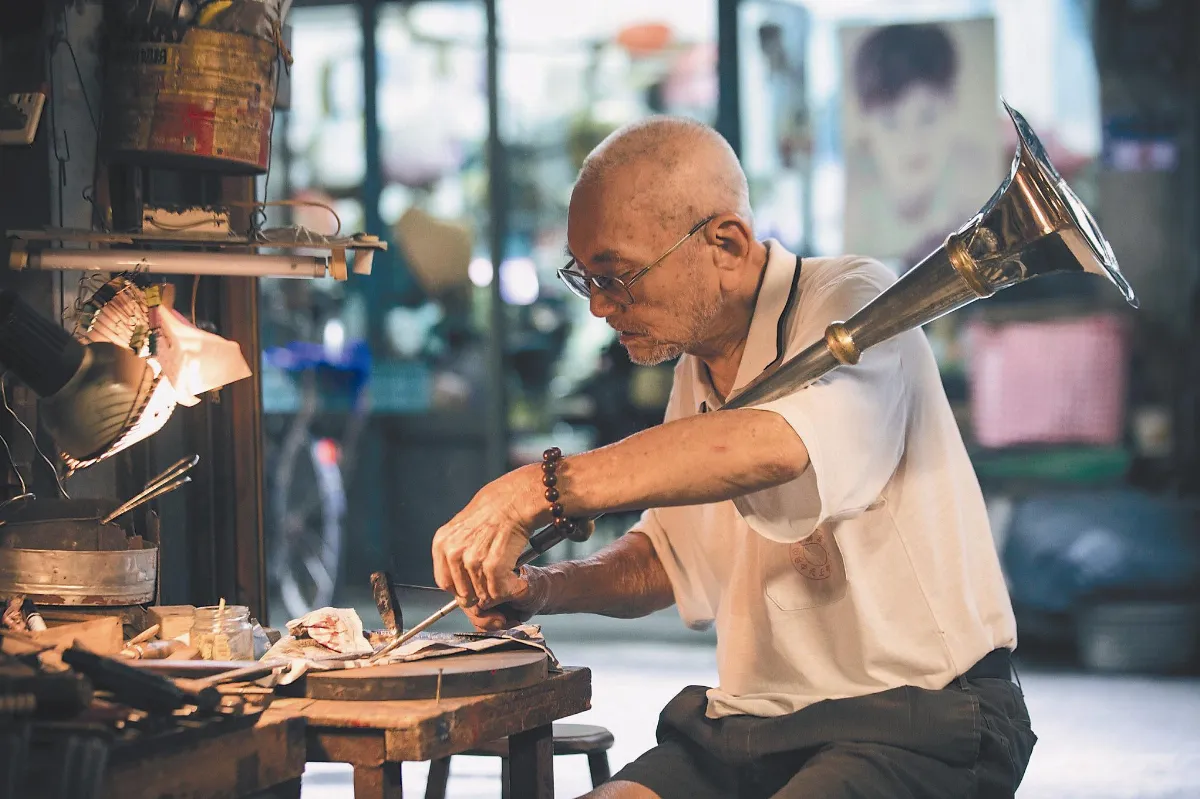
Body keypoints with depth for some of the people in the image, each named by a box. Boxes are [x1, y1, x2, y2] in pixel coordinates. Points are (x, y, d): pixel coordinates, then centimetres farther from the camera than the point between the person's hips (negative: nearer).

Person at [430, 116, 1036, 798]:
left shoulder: (855, 302, -11)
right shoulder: (697, 370, 14)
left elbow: (773, 445, -33)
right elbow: (665, 560, 26)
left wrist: (541, 488, -31)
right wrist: (544, 589, 5)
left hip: (922, 725, -7)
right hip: (755, 728, 7)